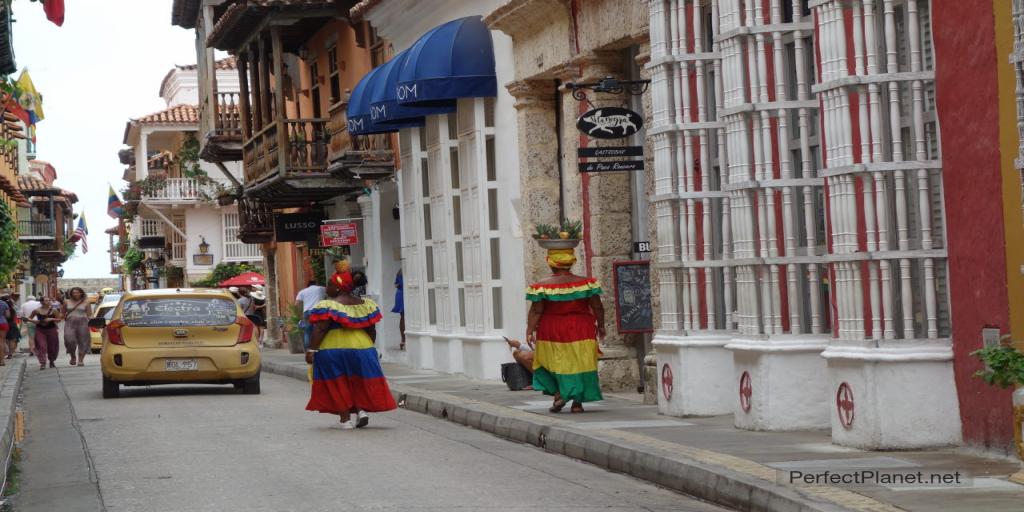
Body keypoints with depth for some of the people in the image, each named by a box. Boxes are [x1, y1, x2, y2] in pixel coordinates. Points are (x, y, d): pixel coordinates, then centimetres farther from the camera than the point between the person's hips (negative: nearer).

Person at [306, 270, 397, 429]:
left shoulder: (328, 305, -11)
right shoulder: (365, 305, 5)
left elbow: (320, 329, -17)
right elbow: (371, 330, 8)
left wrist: (311, 349, -14)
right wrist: (369, 347, 19)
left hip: (332, 348, -4)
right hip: (362, 347, 4)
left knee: (338, 386, 6)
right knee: (360, 382, 19)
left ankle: (345, 418, 4)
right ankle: (362, 409, 0)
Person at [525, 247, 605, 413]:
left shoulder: (542, 286, -8)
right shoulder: (586, 282, -5)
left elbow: (536, 311, -10)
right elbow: (597, 307, -1)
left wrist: (530, 331, -5)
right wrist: (601, 325, 11)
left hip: (551, 332, -1)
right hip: (581, 331, 1)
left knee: (551, 363, 15)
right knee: (580, 365, 8)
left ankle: (558, 394, -1)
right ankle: (578, 402, 6)